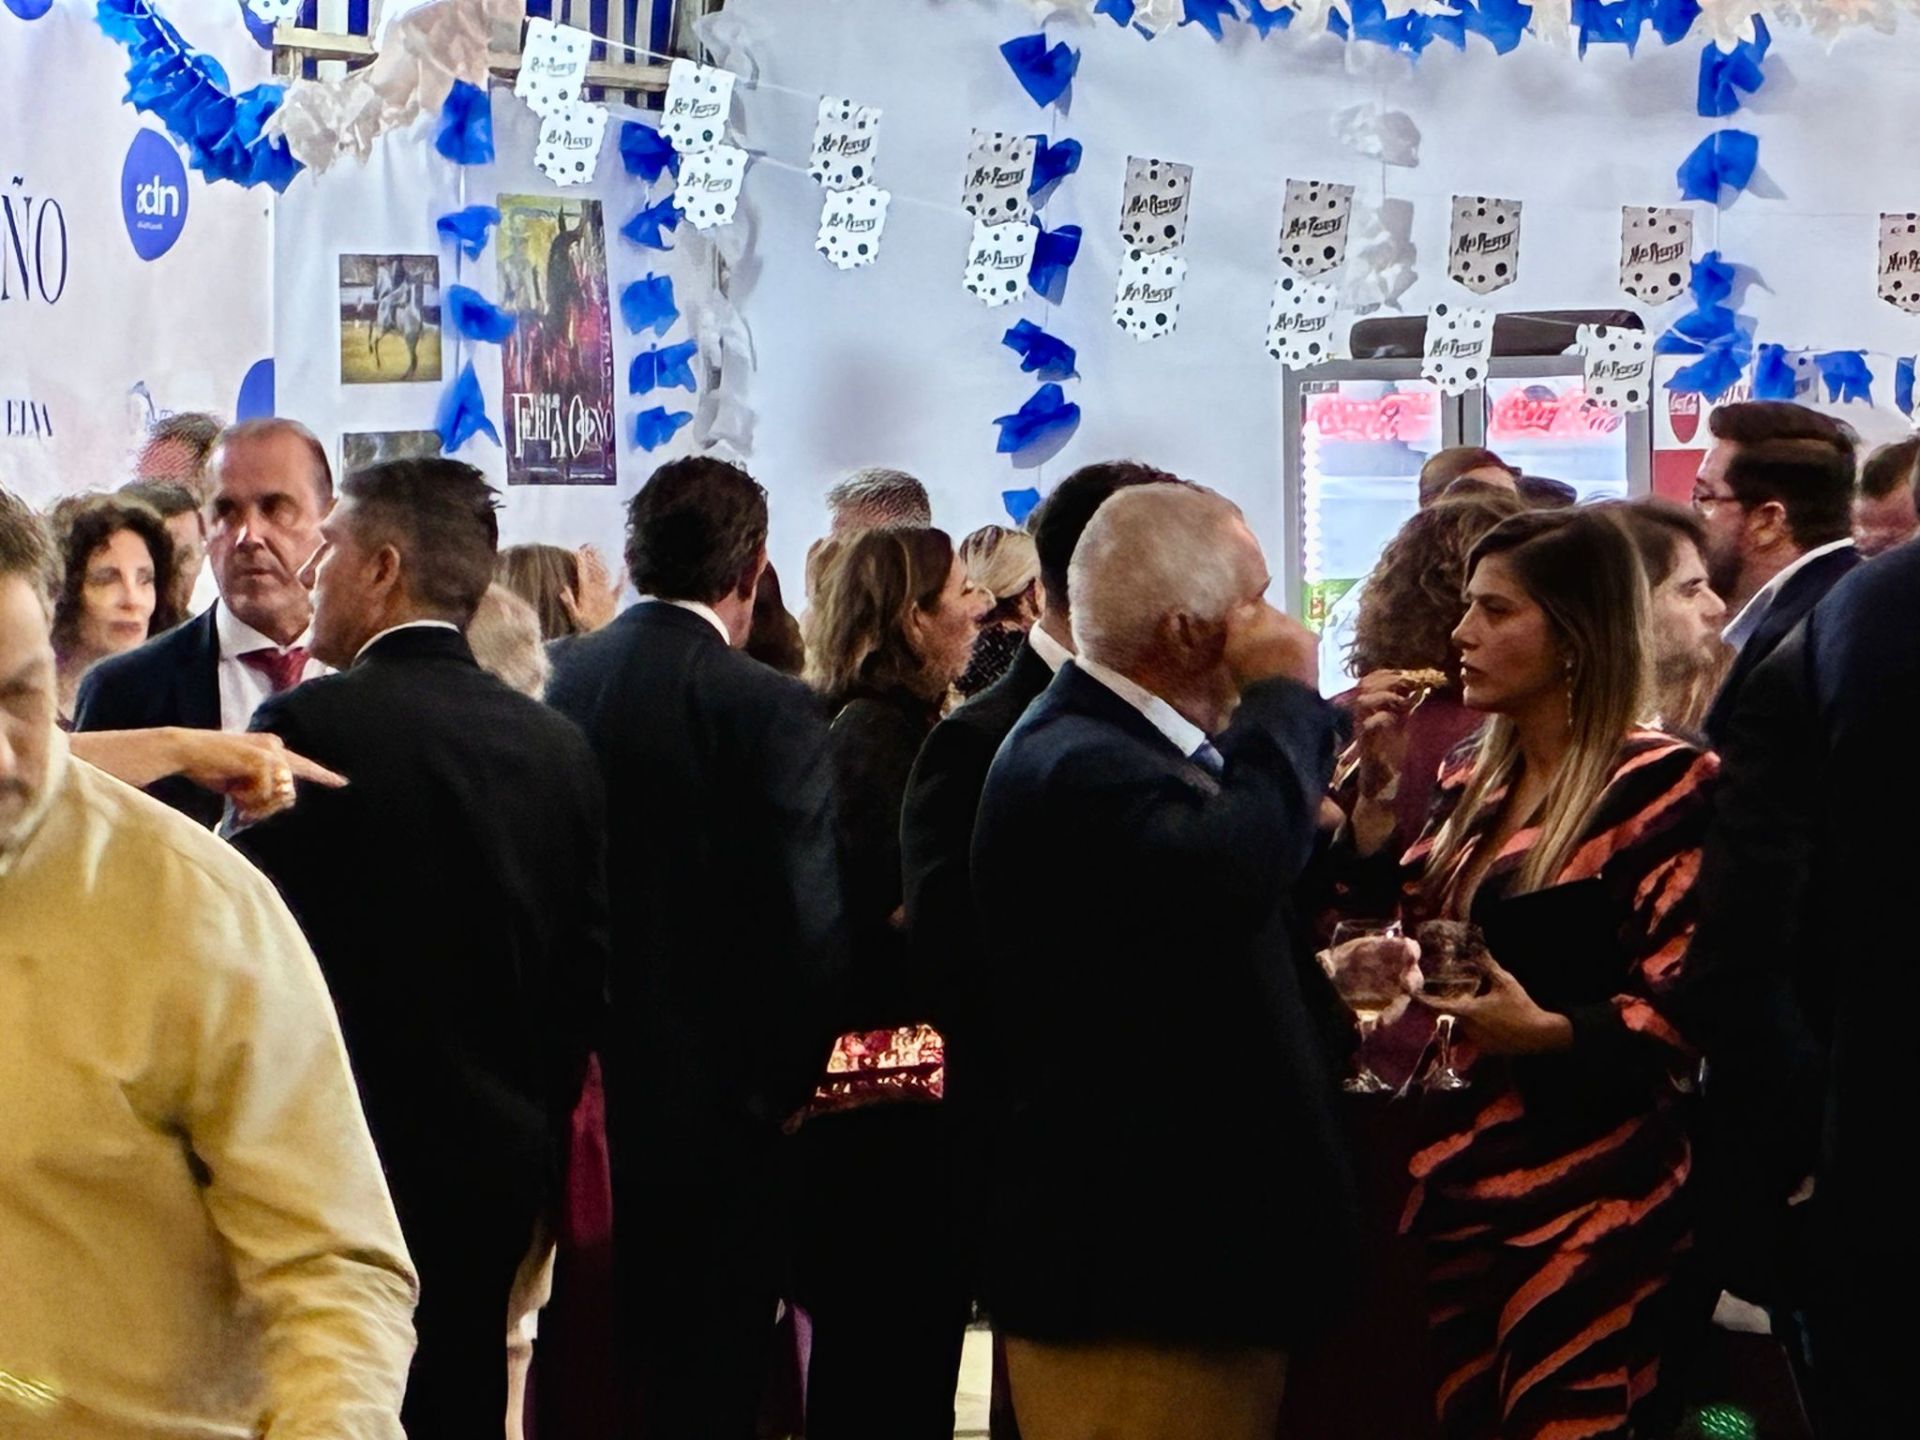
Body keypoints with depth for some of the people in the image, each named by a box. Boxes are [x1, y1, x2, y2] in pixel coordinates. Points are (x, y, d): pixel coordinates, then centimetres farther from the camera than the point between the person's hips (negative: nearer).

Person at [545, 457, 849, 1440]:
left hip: (581, 1094, 5)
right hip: (713, 1102, -5)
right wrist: (780, 1088, -2)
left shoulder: (557, 684, 1)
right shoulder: (768, 711, -15)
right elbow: (811, 934, -17)